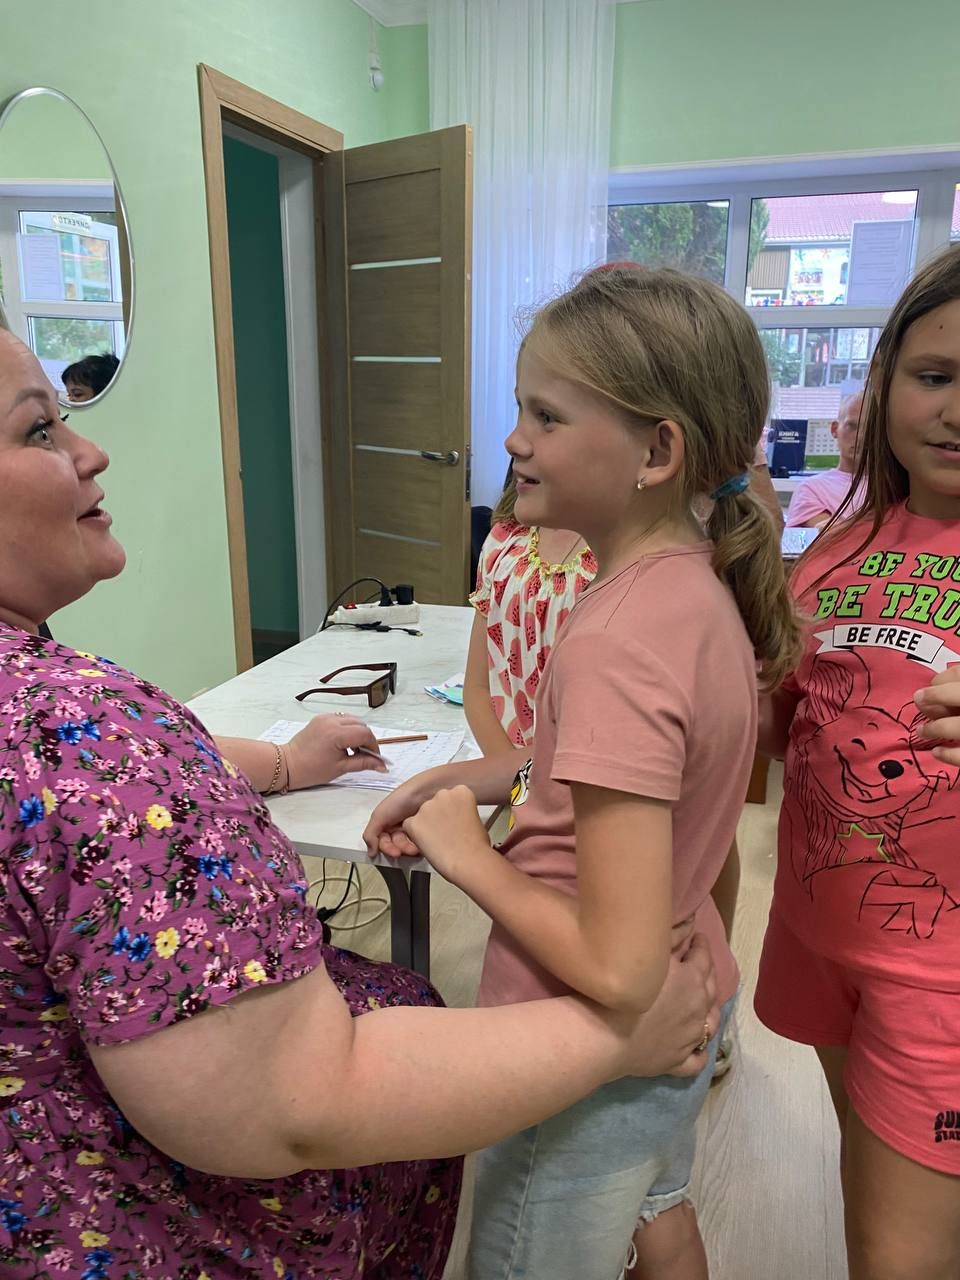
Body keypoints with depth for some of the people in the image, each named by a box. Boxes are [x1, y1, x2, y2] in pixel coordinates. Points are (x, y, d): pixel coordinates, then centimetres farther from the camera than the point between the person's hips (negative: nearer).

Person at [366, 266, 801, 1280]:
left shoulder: (616, 643, -34)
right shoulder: (700, 582, -7)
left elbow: (617, 972, -33)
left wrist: (467, 855, -19)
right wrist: (469, 778, -2)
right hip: (691, 1002, 8)